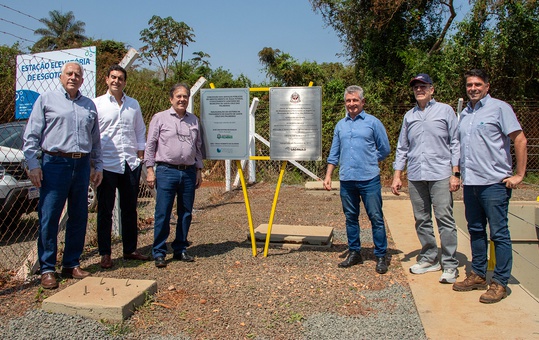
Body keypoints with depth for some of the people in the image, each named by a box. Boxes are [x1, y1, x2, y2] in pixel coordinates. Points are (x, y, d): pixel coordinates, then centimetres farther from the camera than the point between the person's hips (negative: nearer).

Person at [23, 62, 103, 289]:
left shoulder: (89, 105, 16)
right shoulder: (46, 99, 6)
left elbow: (96, 140, 20)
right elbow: (31, 136, 1)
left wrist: (98, 166, 15)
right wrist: (33, 164, -7)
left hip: (82, 165, 4)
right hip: (55, 163, -4)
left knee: (79, 218, 7)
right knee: (49, 218, -3)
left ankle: (72, 265, 19)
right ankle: (47, 269, 6)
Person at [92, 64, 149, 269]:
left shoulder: (133, 105, 13)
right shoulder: (97, 104, 2)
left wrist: (141, 153, 9)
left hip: (131, 163, 3)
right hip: (107, 164, -3)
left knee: (130, 209, 11)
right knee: (105, 210, 3)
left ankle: (130, 250, 22)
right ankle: (105, 254, 13)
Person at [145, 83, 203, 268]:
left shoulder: (194, 120, 14)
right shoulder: (160, 118, 3)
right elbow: (150, 145, 1)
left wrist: (199, 170, 13)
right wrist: (150, 170, -5)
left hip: (189, 172, 4)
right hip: (166, 171, -4)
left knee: (186, 213, 9)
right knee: (163, 214, -2)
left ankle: (180, 249, 21)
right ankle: (159, 252, 8)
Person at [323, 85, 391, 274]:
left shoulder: (373, 122, 1)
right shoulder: (340, 125, 13)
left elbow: (384, 150, 6)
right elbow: (334, 154, 16)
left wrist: (368, 162, 9)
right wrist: (328, 176, 9)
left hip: (369, 179, -4)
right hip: (346, 180, 4)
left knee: (376, 218, 0)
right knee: (351, 218, 11)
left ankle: (381, 256, 11)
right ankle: (354, 253, 23)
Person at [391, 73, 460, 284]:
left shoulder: (445, 111, 6)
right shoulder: (409, 116, 16)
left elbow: (455, 144, 2)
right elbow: (402, 148, 17)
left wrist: (455, 174, -5)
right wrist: (397, 176, 11)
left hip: (440, 174, -4)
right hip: (415, 177, 4)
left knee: (444, 219, -6)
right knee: (422, 221, 8)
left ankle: (450, 265, 2)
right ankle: (429, 259, 21)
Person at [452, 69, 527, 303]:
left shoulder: (499, 108, -5)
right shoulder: (464, 113, 15)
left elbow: (520, 140, -8)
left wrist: (519, 174, -10)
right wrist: (459, 173, 17)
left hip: (494, 183, -7)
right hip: (470, 183, 7)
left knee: (499, 233, 0)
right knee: (476, 231, 14)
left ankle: (500, 283, 9)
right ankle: (478, 275, 25)